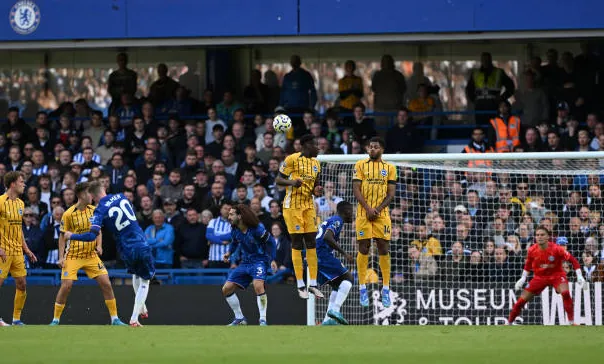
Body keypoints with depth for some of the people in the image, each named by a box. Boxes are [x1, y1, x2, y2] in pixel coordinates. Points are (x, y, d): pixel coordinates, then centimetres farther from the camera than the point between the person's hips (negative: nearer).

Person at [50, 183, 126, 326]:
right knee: (66, 286, -12)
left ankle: (115, 319, 2)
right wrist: (61, 257, -10)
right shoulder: (68, 214, -10)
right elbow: (62, 236, -4)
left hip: (91, 255, 4)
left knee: (106, 284, -5)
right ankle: (55, 320, 3)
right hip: (73, 256, -4)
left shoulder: (94, 210, 3)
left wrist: (99, 245, -3)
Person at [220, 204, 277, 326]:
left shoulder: (256, 228, -19)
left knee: (258, 286, -33)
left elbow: (271, 242, -9)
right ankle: (239, 318, 13)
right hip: (245, 263, 7)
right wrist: (229, 252, 4)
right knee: (226, 289, 0)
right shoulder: (235, 230, -1)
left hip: (260, 260, -7)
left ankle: (263, 320, -26)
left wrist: (272, 260, -15)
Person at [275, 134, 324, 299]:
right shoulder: (292, 159, -8)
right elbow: (278, 180, -7)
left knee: (311, 244, 3)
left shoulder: (316, 163, 12)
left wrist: (316, 191, -2)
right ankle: (300, 285, -2)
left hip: (309, 205, 6)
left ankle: (313, 284, 6)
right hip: (293, 205, -6)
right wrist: (292, 182, -26)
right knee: (297, 244, -5)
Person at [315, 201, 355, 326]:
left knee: (337, 285, 17)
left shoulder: (329, 220, 26)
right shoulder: (337, 221, -5)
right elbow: (327, 237, -22)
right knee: (348, 278, -7)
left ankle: (328, 320, 7)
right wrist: (344, 253, -21)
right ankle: (335, 309, -21)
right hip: (323, 254, -10)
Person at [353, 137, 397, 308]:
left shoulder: (389, 168, 9)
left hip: (382, 213, 1)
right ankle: (362, 289, 2)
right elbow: (356, 189, -1)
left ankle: (386, 289, 2)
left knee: (383, 248, -2)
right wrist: (368, 208, -12)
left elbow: (391, 193, 4)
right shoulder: (360, 165, 6)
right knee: (363, 248, -3)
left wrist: (378, 209, -9)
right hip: (364, 213, -1)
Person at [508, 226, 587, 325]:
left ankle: (571, 322, -23)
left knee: (565, 293, -32)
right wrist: (523, 279, 8)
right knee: (521, 300, -2)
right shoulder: (532, 250, -12)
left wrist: (579, 276, -20)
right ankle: (509, 323, 17)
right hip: (539, 277, 3)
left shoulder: (556, 249, -22)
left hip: (556, 275, -3)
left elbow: (573, 260, -15)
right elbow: (528, 265, 10)